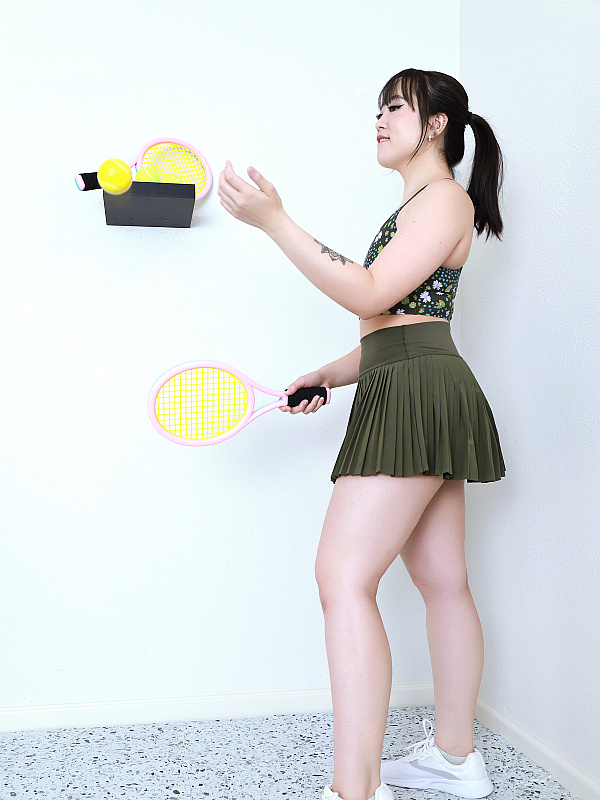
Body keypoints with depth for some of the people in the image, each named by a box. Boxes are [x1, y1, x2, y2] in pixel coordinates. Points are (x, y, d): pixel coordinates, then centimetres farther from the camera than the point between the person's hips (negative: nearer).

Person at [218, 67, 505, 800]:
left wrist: (274, 221, -22)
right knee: (442, 581, 12)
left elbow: (371, 294, -19)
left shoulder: (445, 199, -4)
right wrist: (323, 377, 15)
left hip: (416, 395, -10)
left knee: (343, 577, -17)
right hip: (409, 401, 10)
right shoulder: (415, 209, 26)